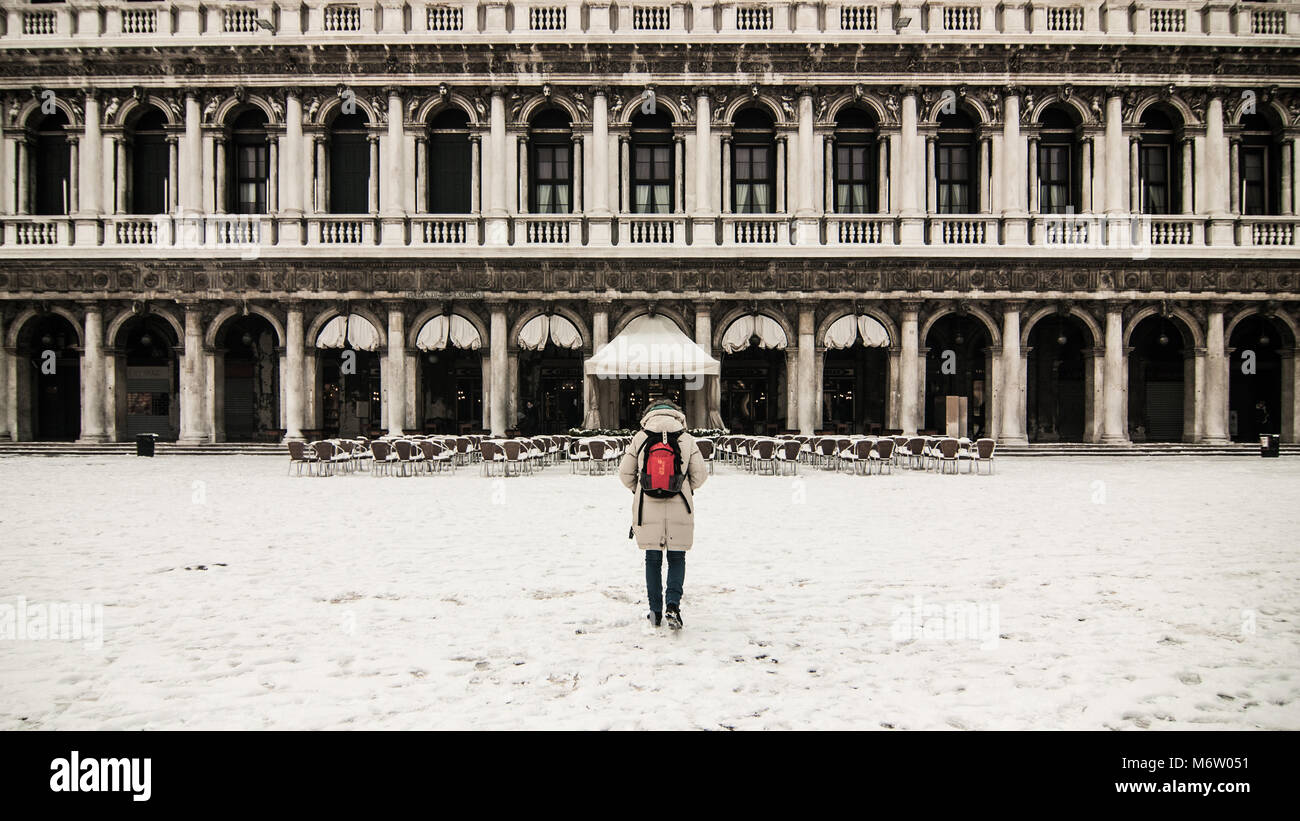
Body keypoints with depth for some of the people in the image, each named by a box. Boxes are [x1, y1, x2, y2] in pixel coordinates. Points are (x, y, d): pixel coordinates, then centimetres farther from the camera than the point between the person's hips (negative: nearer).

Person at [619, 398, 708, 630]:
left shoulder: (639, 439, 0)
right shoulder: (687, 440, 0)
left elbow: (625, 473, 3)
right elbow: (700, 474, 1)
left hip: (647, 509, 0)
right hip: (679, 510, 0)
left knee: (653, 559, 11)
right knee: (677, 559, 10)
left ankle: (655, 611, 13)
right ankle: (673, 604, -9)